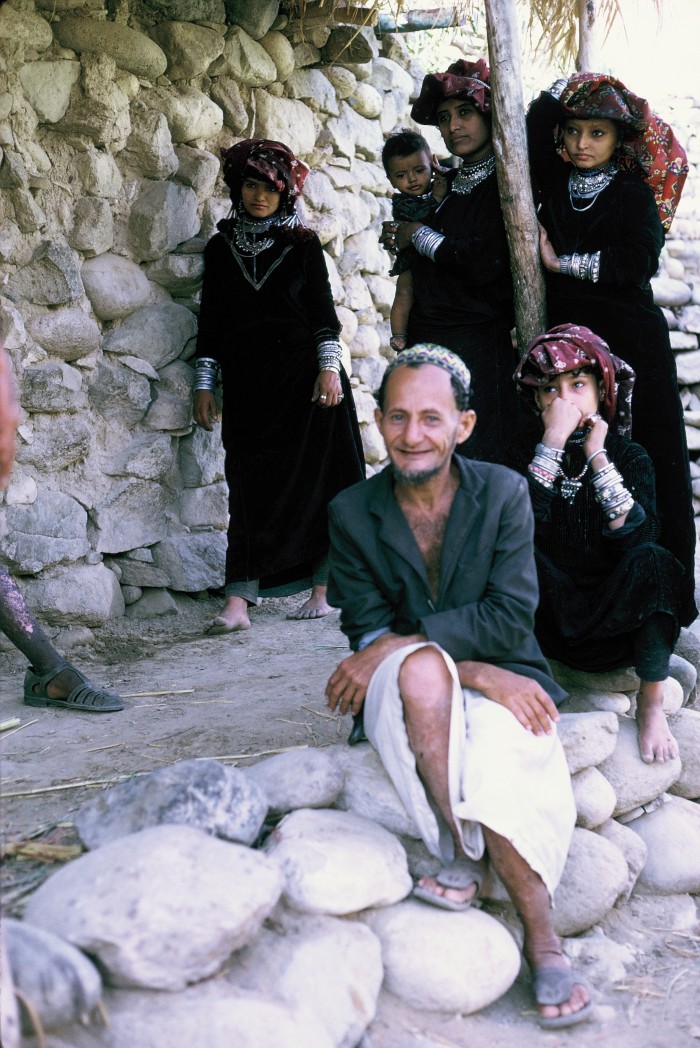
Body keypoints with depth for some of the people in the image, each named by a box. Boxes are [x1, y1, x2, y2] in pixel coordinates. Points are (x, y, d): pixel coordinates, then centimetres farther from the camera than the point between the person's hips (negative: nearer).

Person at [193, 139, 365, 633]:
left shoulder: (303, 244, 6)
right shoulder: (221, 248, 12)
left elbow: (324, 310, 2)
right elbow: (211, 320, 12)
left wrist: (329, 367, -9)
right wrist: (204, 385, 7)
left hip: (302, 377, -2)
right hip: (247, 383, 2)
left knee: (312, 479, -2)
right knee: (250, 486, -4)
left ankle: (322, 587, 5)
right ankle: (238, 602, -10)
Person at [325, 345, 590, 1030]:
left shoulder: (504, 493, -3)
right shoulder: (353, 513, -1)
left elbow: (511, 617, -11)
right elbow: (368, 633, -7)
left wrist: (395, 643, -20)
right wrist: (474, 671, -22)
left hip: (500, 680, 0)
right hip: (409, 691, 1)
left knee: (496, 760, -34)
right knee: (422, 668, -36)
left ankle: (541, 935, -18)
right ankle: (468, 856, -27)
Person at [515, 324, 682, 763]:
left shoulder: (630, 457, 0)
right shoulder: (529, 454, 0)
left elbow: (638, 536, -19)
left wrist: (597, 456, -20)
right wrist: (553, 442, -23)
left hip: (617, 620, 0)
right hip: (551, 619, 0)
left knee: (652, 560, -30)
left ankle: (652, 703, -18)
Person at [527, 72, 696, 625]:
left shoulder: (635, 195, 2)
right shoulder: (555, 185, 13)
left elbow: (639, 262, -12)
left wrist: (565, 263, -10)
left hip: (632, 347, -3)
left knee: (646, 464, -4)